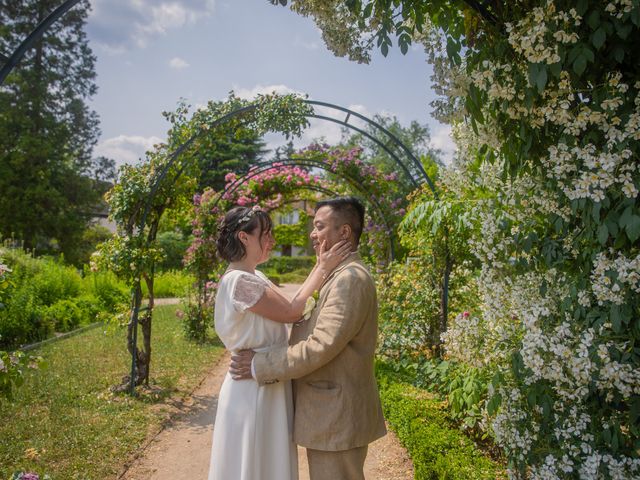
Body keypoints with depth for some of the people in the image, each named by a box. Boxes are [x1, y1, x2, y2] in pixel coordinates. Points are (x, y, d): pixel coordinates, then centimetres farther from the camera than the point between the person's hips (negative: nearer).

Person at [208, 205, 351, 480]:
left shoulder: (254, 276, 8)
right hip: (254, 388, -9)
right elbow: (291, 313, -17)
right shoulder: (239, 280, -22)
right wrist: (323, 269, -13)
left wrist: (320, 267, 3)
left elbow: (288, 305, 4)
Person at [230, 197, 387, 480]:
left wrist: (260, 366, -16)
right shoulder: (339, 276, 13)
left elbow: (321, 346, -25)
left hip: (337, 415, -9)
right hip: (330, 411, 9)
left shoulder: (351, 278, -20)